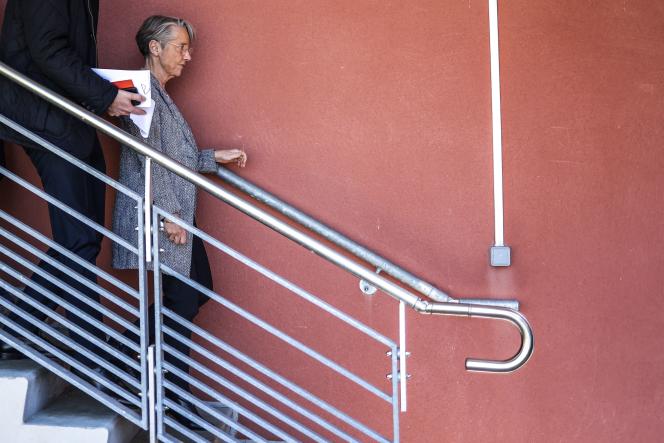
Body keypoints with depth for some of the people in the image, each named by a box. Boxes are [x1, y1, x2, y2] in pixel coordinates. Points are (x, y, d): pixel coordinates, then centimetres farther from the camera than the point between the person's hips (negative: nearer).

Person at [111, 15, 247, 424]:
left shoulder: (161, 95, 19)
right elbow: (149, 159, -19)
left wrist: (216, 157, 12)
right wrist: (170, 214, -20)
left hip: (177, 214, 10)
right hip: (159, 217, -10)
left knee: (199, 290, 12)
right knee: (182, 298, -4)